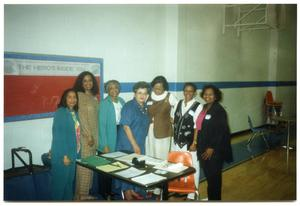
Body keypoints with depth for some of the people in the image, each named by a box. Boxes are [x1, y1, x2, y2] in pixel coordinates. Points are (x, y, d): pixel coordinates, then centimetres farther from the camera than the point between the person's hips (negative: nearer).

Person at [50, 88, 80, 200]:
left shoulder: (75, 113, 8)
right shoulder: (60, 112, -13)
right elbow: (58, 135, -17)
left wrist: (75, 153, 7)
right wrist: (64, 155, -19)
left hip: (73, 153, 7)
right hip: (62, 155, -7)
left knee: (70, 180, 17)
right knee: (60, 181, 4)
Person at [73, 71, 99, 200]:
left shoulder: (94, 97, 12)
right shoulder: (79, 95, -10)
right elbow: (81, 117, -15)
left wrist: (95, 136, 12)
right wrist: (88, 135, -17)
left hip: (94, 135, 8)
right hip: (85, 136, -7)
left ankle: (85, 192, 22)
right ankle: (81, 194, 9)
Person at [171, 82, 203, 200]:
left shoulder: (198, 106, -9)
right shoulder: (179, 103, 7)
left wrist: (194, 143, -13)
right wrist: (174, 139, 8)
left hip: (189, 143, -5)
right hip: (176, 142, 5)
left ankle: (191, 194, 19)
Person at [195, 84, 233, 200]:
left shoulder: (219, 110, -13)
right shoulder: (204, 108, 9)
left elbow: (221, 131, -18)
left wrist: (212, 148, -19)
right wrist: (198, 145, 11)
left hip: (214, 149, -7)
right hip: (203, 148, 7)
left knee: (214, 175, 6)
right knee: (208, 174, 17)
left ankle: (215, 198, 22)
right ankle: (211, 197, 32)